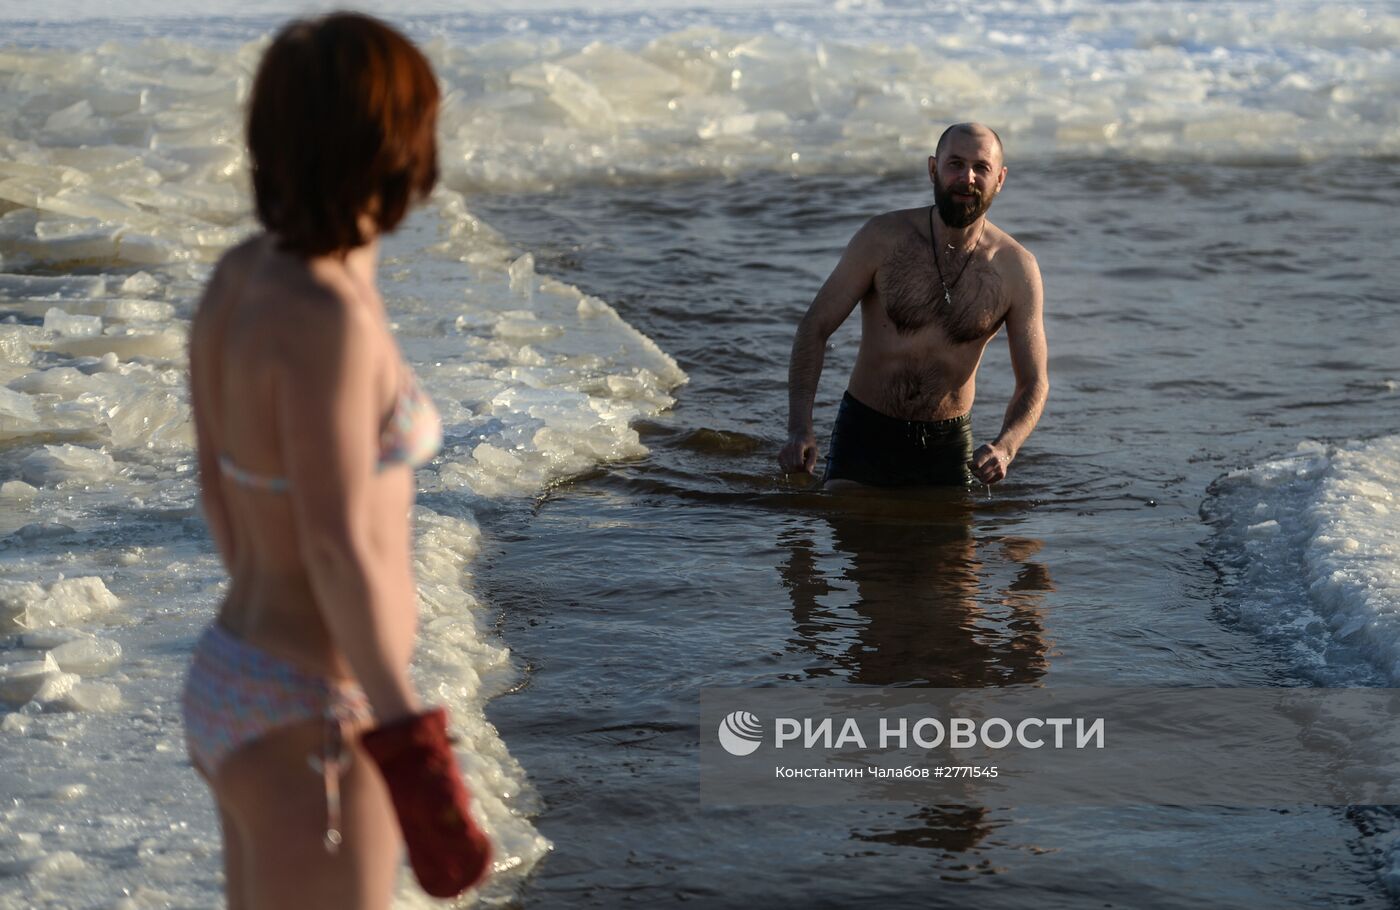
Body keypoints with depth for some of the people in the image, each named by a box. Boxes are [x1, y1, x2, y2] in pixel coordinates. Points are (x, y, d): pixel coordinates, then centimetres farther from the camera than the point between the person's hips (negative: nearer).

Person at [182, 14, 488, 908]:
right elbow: (340, 555, -30)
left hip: (247, 686, 9)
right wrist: (419, 770, -29)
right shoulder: (322, 320, -26)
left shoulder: (240, 276, 2)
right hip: (309, 737, -9)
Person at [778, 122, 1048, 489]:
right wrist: (800, 428, -19)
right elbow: (815, 327, -6)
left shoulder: (1017, 268, -8)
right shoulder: (883, 237, -11)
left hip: (948, 444, 2)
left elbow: (1033, 382, -4)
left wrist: (1004, 447, -26)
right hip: (866, 432, -2)